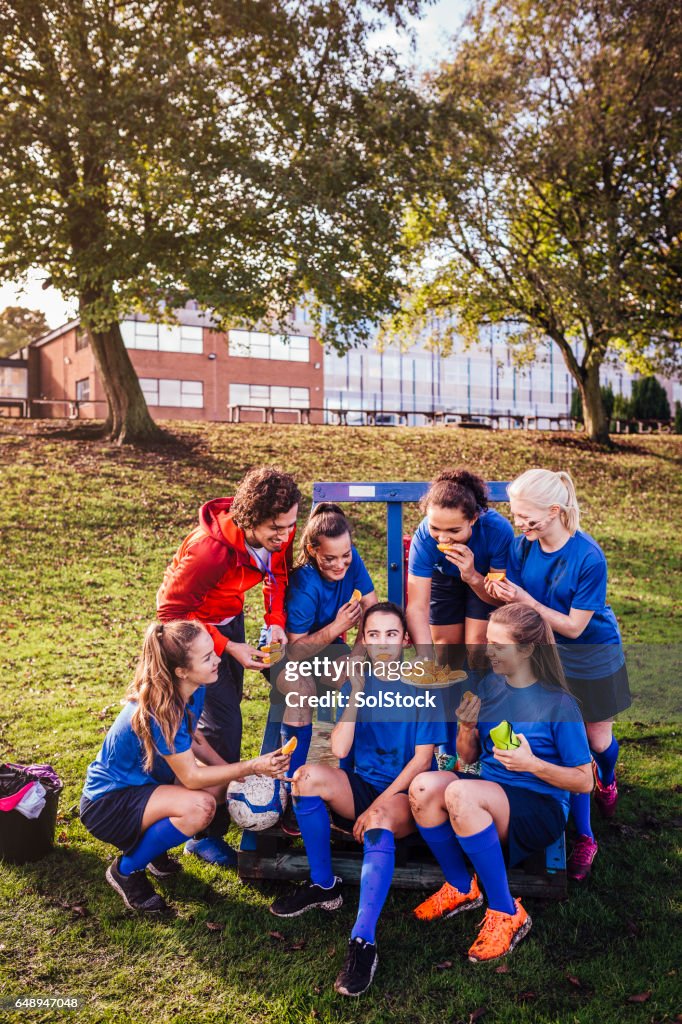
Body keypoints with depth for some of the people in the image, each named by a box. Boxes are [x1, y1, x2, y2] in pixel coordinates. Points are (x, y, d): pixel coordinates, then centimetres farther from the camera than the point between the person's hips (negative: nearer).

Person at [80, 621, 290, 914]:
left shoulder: (195, 690, -9)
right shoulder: (158, 712, -33)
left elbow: (191, 738, 8)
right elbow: (191, 777, -26)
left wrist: (230, 770, -6)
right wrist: (251, 767, -27)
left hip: (143, 784, 9)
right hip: (107, 804, -8)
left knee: (227, 785, -3)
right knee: (199, 806, -29)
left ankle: (147, 841, 12)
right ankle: (126, 870, -5)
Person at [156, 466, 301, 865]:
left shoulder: (280, 533, -18)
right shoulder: (210, 548, -38)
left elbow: (278, 574, 2)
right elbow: (172, 612, -29)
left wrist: (276, 621, -14)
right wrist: (229, 648, -29)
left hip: (230, 616, 7)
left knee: (228, 710, 22)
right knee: (222, 726, -10)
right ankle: (205, 834, 5)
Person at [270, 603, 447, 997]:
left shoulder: (422, 685, -4)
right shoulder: (357, 681, 5)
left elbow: (422, 760, -10)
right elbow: (338, 750, -7)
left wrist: (376, 806, -18)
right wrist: (356, 691, -14)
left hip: (405, 794, -4)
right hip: (362, 787, 4)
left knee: (379, 823, -37)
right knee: (309, 776, -24)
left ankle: (364, 942, -40)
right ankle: (324, 886, -7)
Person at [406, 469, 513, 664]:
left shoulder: (499, 530, -39)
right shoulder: (424, 537, -37)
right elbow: (417, 608, -39)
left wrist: (472, 576, -47)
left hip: (484, 578, -1)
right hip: (444, 577, 1)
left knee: (477, 642, -11)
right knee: (446, 644, 6)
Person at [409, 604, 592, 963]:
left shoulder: (559, 704, -10)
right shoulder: (489, 685, 6)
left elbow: (584, 781, -6)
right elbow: (468, 757, 13)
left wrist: (532, 764, -20)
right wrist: (468, 726, -9)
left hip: (540, 810, -6)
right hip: (489, 793, 6)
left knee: (459, 793, -34)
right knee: (423, 786, -24)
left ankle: (506, 913, -18)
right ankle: (461, 888, -1)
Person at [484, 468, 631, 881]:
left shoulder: (588, 558, -28)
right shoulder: (522, 545, -15)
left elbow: (573, 626, -23)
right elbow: (514, 605, -9)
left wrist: (525, 600, -33)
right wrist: (497, 593, -31)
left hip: (594, 655, -2)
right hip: (550, 656, 3)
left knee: (599, 741, 15)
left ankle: (607, 778, 52)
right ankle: (585, 837, 18)